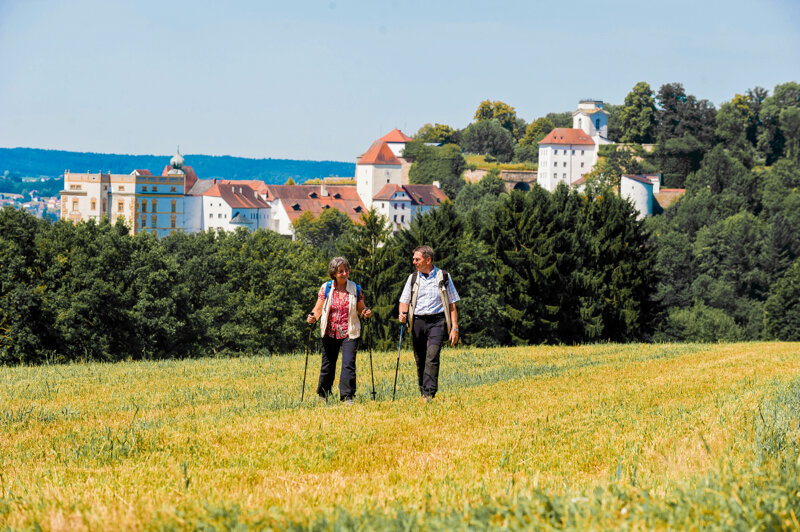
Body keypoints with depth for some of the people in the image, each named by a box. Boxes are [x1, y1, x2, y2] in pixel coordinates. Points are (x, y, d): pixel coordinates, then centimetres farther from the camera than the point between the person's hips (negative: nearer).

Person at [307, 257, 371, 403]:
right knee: (327, 365, 12)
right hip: (330, 333, 1)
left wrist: (366, 313, -14)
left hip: (349, 333, -1)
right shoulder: (326, 288, 1)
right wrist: (313, 317, -19)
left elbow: (361, 309, 9)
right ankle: (323, 394, 32)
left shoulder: (355, 289, 2)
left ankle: (347, 396, -9)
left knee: (348, 363, -15)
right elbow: (318, 308, 1)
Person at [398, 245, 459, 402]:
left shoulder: (443, 277, 6)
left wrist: (454, 328, 1)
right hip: (417, 321, 3)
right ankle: (423, 394, 13)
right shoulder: (413, 278, 14)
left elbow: (452, 304, 8)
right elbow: (404, 300, 13)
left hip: (437, 321, -3)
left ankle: (429, 394, -25)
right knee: (420, 360, 3)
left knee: (432, 357, -18)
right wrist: (403, 313, -10)